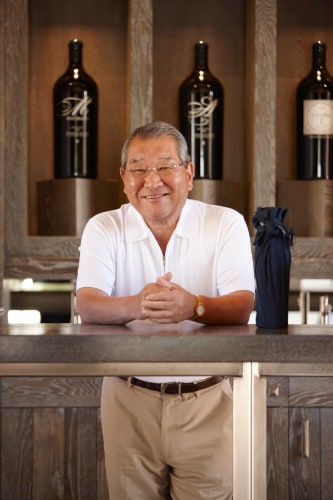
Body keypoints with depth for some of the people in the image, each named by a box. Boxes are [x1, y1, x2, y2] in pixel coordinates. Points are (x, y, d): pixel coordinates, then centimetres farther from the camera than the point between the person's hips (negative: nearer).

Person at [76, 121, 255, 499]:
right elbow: (88, 307, -12)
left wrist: (193, 306, -35)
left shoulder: (226, 223, -2)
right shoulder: (103, 228, 0)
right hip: (129, 399, 1)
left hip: (206, 400, 0)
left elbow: (241, 308, -13)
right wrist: (136, 305, -34)